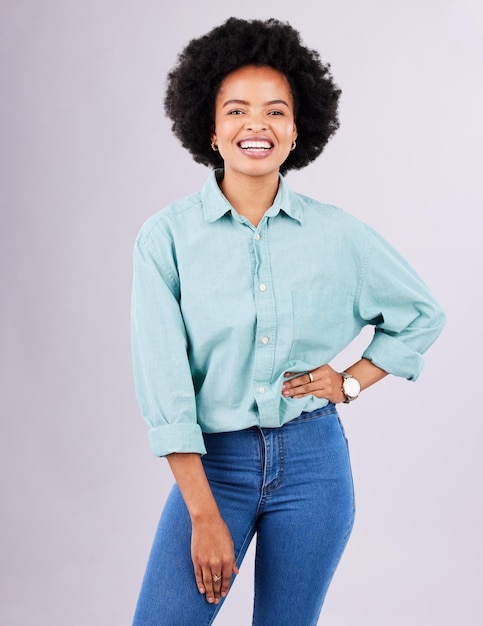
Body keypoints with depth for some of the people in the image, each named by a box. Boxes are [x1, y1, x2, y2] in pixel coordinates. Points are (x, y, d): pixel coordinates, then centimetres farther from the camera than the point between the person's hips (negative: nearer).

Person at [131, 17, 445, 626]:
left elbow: (422, 315, 15)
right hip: (214, 462, -1)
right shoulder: (166, 236, -7)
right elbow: (163, 386, -10)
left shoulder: (337, 234, -2)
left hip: (313, 462, 1)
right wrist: (204, 516, -12)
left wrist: (352, 381, 2)